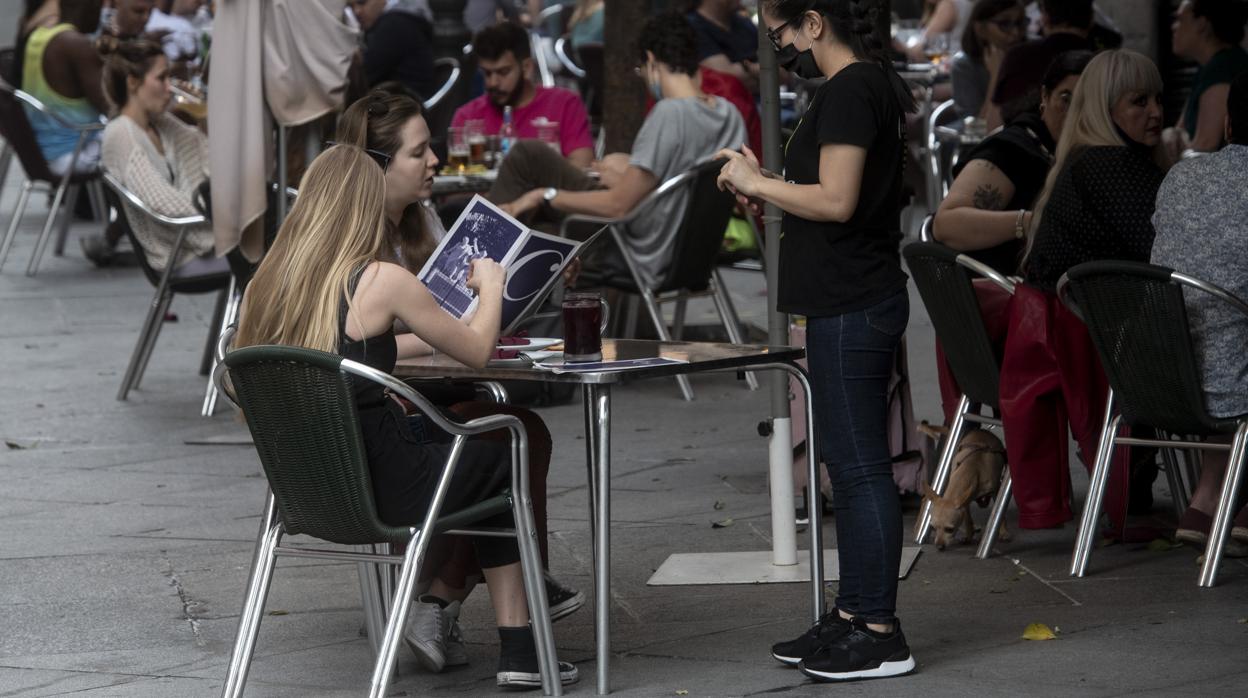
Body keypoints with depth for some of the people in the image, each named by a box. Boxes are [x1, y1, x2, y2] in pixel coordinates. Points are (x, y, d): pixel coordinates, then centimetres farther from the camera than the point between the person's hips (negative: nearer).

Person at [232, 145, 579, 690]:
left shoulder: (264, 286, 0)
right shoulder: (381, 281, -15)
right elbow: (477, 351, -2)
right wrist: (491, 286, 18)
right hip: (382, 491, -6)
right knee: (501, 457, 22)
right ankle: (518, 652, 23)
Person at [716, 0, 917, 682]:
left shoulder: (848, 93, -16)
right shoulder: (865, 86, 16)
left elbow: (836, 201, -22)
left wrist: (756, 182, -10)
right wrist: (766, 188, 11)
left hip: (850, 308, -11)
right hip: (857, 300, 11)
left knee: (859, 466, -7)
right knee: (852, 464, 15)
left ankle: (880, 634, -4)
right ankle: (853, 614, 23)